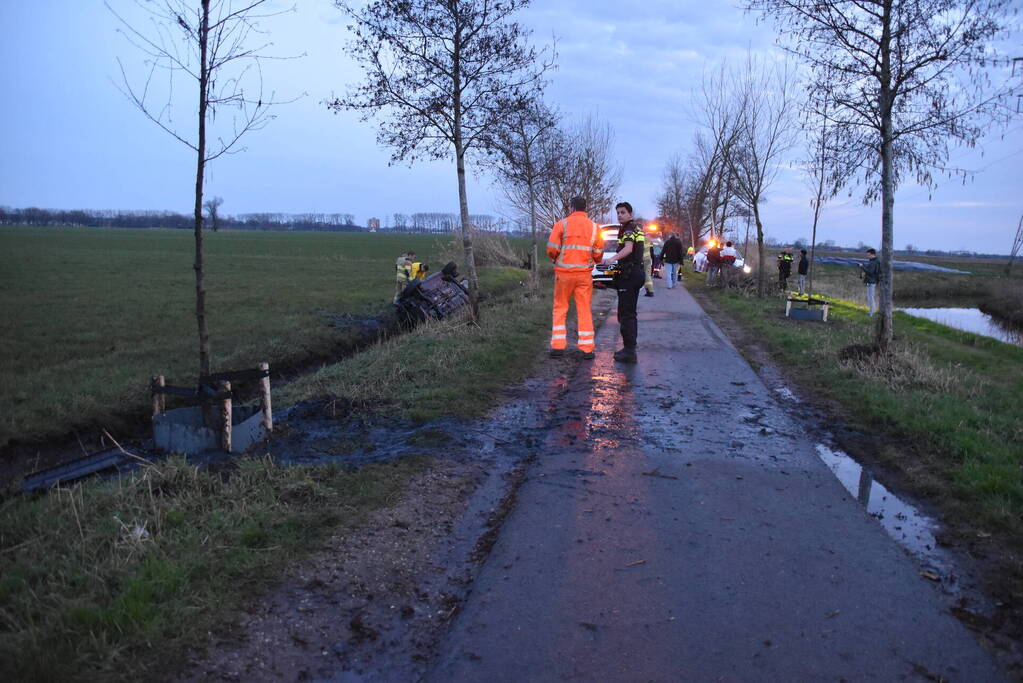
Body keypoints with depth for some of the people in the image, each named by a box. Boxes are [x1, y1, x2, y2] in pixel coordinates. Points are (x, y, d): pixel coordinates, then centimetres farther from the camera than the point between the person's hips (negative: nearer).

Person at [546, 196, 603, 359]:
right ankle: (587, 349, 7)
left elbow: (551, 249, -8)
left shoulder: (562, 224, -4)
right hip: (584, 274, 2)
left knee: (560, 308, 10)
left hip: (564, 272, -2)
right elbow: (599, 252, 3)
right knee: (585, 310, 7)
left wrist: (555, 260, 13)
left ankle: (558, 346, 7)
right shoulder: (594, 227, 3)